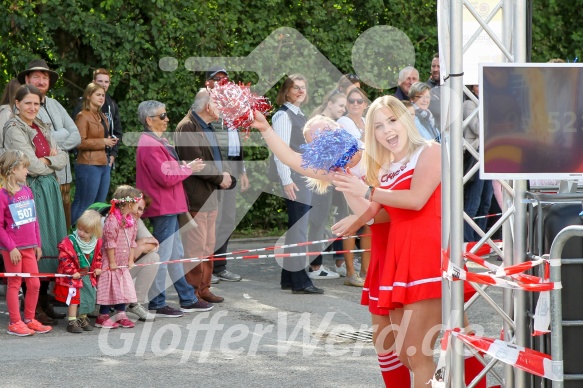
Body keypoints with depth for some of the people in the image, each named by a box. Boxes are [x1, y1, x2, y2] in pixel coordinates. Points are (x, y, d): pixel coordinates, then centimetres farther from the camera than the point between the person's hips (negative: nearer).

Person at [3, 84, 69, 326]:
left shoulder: (42, 129, 17)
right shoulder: (14, 129, -7)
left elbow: (63, 159, 10)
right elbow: (32, 166, -15)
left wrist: (46, 160, -8)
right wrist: (52, 160, 1)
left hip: (50, 189, 8)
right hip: (31, 191, -8)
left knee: (50, 245, 8)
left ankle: (44, 303, 16)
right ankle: (33, 308, -5)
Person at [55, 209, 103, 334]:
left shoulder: (97, 242, -3)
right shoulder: (69, 242, -20)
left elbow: (98, 256, 15)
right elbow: (64, 258, -20)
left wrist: (97, 268, 4)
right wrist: (72, 271, -22)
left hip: (88, 275, 6)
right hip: (73, 276, -6)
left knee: (89, 297, 11)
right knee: (74, 297, -8)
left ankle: (83, 318, 28)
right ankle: (72, 322, -1)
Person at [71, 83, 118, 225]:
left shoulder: (102, 117, 20)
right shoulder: (83, 116, -7)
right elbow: (80, 142, -16)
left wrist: (110, 141, 12)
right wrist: (103, 141, -15)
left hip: (104, 164, 9)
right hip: (89, 165, -9)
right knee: (84, 206, -7)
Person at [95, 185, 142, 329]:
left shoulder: (132, 220, 7)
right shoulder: (112, 220, -20)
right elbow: (110, 243, -18)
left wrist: (131, 259, 9)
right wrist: (112, 262, -15)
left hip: (123, 263, 8)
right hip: (110, 263, -8)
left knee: (123, 288, 9)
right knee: (109, 288, -4)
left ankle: (120, 314, 19)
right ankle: (103, 316, 5)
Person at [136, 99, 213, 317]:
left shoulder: (157, 142, 16)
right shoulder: (150, 145, -19)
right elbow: (166, 177, -23)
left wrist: (185, 167, 5)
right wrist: (189, 168, -10)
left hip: (168, 207, 11)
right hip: (162, 208, -11)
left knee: (176, 255, 15)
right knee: (162, 256, -5)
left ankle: (188, 300, 22)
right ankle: (157, 305, 1)